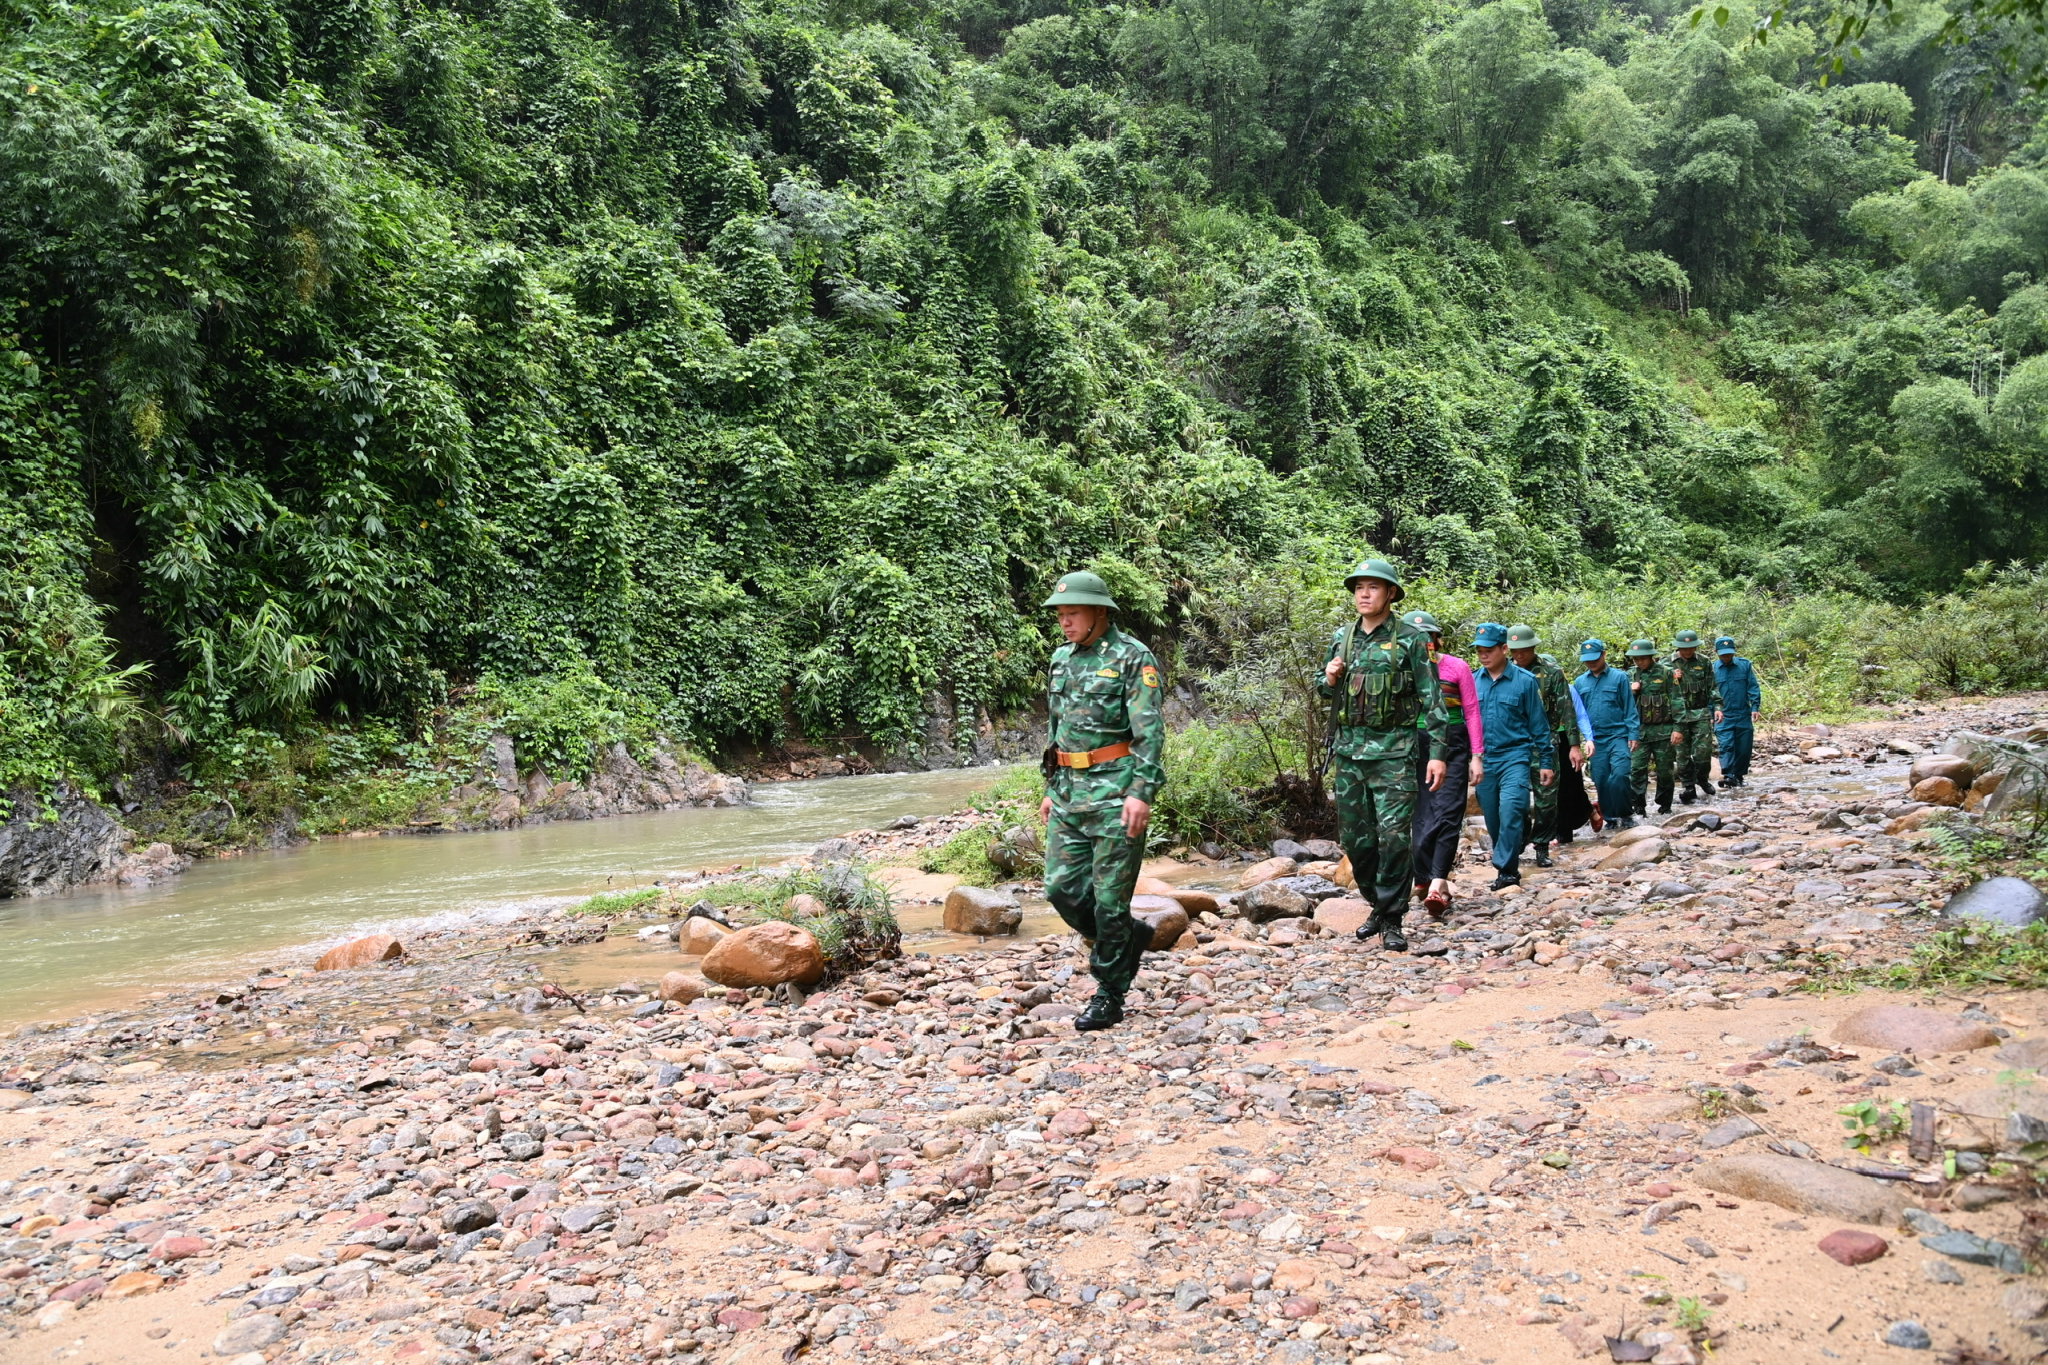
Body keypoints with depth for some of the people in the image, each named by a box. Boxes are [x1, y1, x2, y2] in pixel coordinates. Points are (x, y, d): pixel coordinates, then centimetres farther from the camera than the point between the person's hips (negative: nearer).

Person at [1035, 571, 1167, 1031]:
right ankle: (1128, 939, 29)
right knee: (1061, 887, 5)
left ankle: (1110, 996, 11)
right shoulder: (1062, 659, 14)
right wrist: (1052, 788, 20)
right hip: (1069, 793, 7)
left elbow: (1150, 732, -14)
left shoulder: (1133, 659, -8)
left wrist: (1141, 792, -24)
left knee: (1109, 896, -2)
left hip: (1116, 793, -7)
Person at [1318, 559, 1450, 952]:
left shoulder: (1409, 640, -2)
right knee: (1354, 838, 8)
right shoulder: (1342, 638, 11)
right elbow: (1326, 693, 22)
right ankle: (1377, 905, 25)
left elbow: (1431, 699, -3)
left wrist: (1437, 752, -9)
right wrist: (1329, 680, -2)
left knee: (1393, 836, -11)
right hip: (1348, 750, 5)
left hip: (1393, 751, -5)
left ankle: (1392, 920, -2)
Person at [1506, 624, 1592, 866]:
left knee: (1546, 796, 0)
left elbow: (1567, 710, -2)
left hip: (1545, 743, -2)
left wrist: (1575, 744, -6)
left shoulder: (1551, 671, -3)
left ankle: (1542, 848, 10)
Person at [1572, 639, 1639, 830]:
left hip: (1618, 736, -4)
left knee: (1619, 775, -17)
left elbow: (1629, 708, 0)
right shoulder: (1579, 682, 9)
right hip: (1595, 740, 4)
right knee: (1601, 780, 6)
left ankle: (1625, 814, -1)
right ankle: (1611, 818, 18)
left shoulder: (1619, 677, -1)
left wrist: (1633, 735, -5)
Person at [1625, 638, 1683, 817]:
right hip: (1639, 730, 2)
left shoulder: (1665, 672, -2)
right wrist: (1631, 692, -8)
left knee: (1665, 770, 6)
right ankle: (1638, 807, -1)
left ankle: (1665, 807, 20)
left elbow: (1676, 701, -4)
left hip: (1663, 729, -2)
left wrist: (1678, 727, -9)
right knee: (1637, 769, -7)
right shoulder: (1630, 675, 7)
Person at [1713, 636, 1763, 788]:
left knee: (1744, 748, 6)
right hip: (1723, 717, -2)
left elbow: (1753, 688, 5)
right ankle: (1728, 776, -19)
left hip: (1744, 716, 2)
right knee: (1726, 746, -13)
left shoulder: (1745, 665, 5)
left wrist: (1755, 708, -5)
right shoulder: (1712, 669, 1)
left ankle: (1740, 775, 20)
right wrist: (1715, 709, -11)